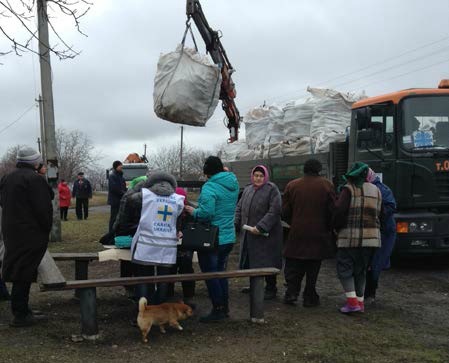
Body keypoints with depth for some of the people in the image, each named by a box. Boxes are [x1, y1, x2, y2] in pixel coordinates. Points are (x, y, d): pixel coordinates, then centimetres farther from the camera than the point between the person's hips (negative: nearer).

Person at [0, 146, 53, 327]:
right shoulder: (35, 179, -16)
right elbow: (43, 208, -18)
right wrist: (46, 229, -6)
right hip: (31, 234, -8)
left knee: (17, 270, 16)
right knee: (24, 273, -4)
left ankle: (21, 310, 25)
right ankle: (20, 315, 1)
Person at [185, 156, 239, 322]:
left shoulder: (209, 187, -19)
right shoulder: (233, 183, 5)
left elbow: (206, 213, -28)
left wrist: (193, 211, -9)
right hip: (228, 238, 8)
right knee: (221, 273, 18)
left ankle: (218, 310, 9)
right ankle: (225, 307, 26)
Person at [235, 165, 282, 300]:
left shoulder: (272, 189, -8)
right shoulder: (247, 190, 13)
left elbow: (274, 211, -17)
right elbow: (239, 208, 17)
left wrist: (261, 227, -22)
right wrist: (235, 224, 3)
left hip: (266, 235, -6)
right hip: (248, 234, 6)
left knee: (267, 263, -1)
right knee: (250, 261, 12)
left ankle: (270, 289, 12)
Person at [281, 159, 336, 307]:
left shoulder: (292, 185, 1)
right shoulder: (326, 185, -4)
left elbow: (285, 212, 2)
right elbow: (332, 210, -5)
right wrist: (328, 228, 8)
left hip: (296, 233, 1)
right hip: (318, 234, -1)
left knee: (293, 267, 12)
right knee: (313, 268, 9)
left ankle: (291, 292, 0)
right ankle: (309, 297, 14)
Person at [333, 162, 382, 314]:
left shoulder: (349, 189, -6)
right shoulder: (376, 190, 14)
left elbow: (339, 209, -15)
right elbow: (378, 214, 12)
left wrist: (337, 227, 0)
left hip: (351, 236, -6)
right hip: (372, 236, 6)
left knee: (345, 268, 2)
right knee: (361, 270, 17)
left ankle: (352, 301, -8)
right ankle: (360, 301, 19)